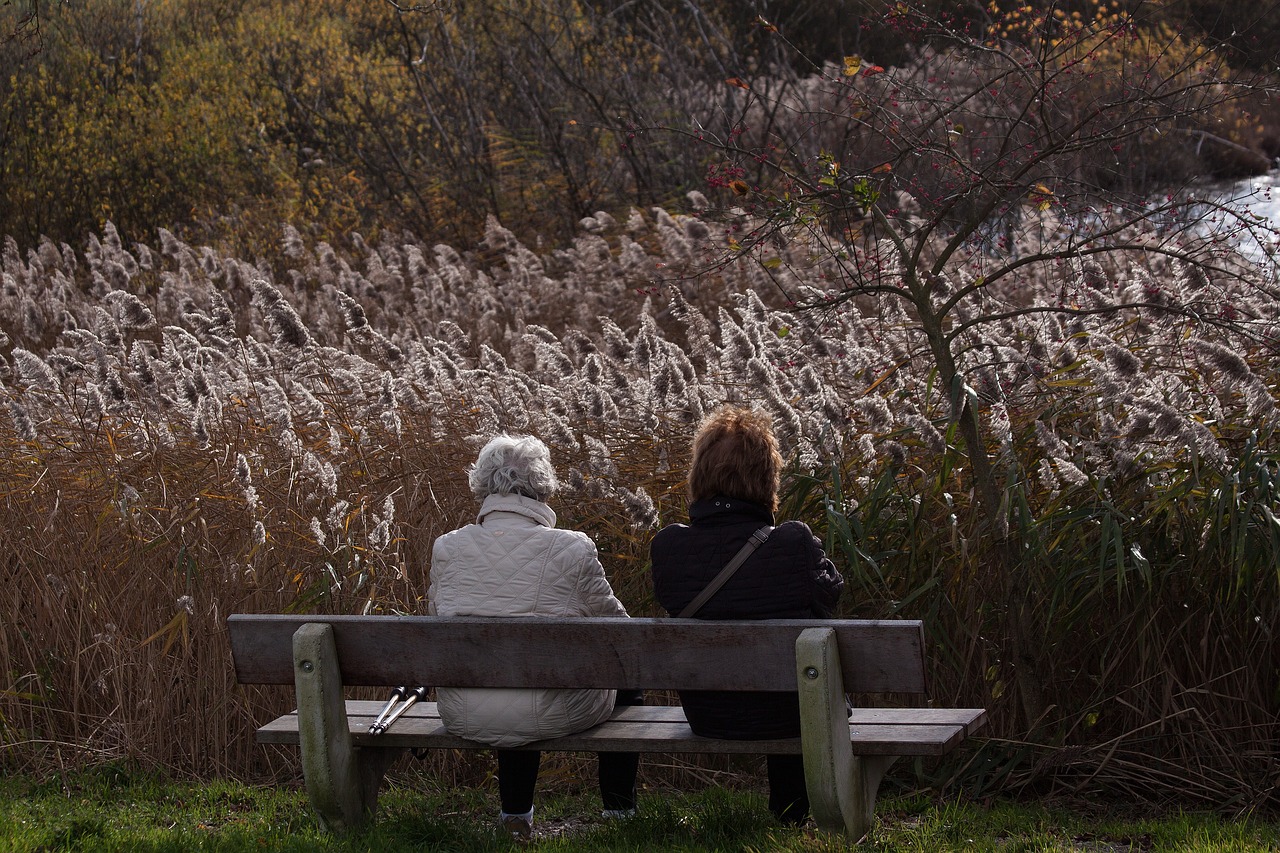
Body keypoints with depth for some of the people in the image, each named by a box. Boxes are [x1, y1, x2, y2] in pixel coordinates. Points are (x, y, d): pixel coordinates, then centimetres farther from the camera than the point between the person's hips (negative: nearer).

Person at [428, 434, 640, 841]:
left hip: (463, 717, 4)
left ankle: (516, 815, 47)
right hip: (550, 716, -4)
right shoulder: (571, 549, -14)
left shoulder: (446, 548, -5)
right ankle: (620, 811, 37)